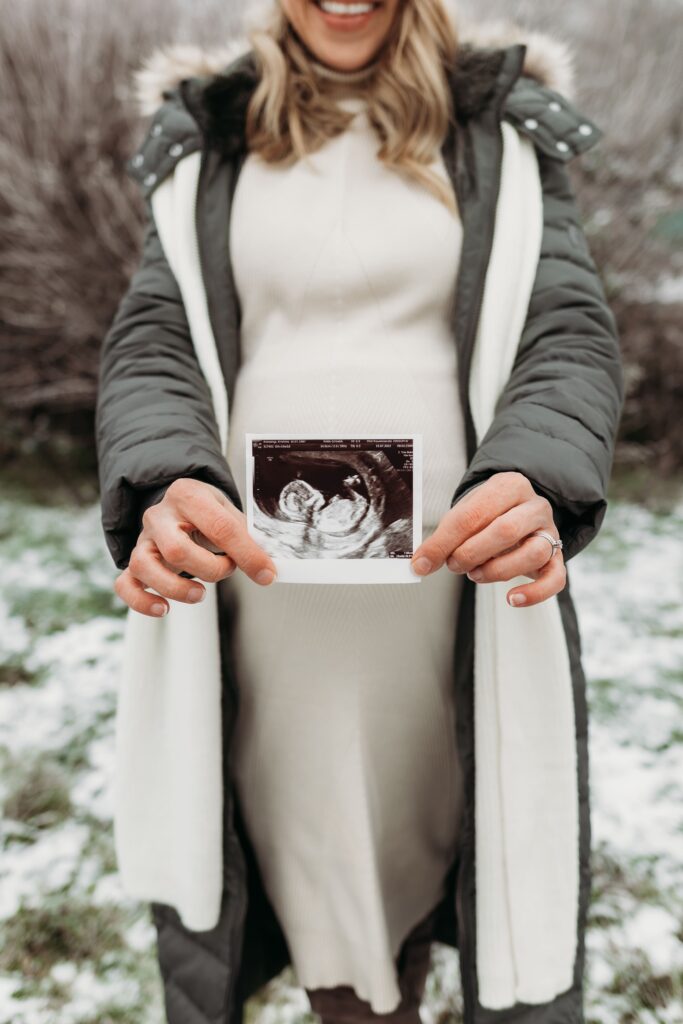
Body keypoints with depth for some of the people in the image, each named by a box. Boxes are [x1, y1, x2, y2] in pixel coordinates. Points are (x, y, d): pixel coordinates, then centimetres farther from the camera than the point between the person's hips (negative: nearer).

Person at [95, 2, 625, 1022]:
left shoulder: (501, 127, 10)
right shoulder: (209, 139, 13)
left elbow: (573, 333, 0)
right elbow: (152, 339, 3)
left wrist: (537, 481, -23)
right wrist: (164, 486, -19)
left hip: (441, 557, 0)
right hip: (256, 563, 1)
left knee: (422, 837, 12)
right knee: (312, 861, 8)